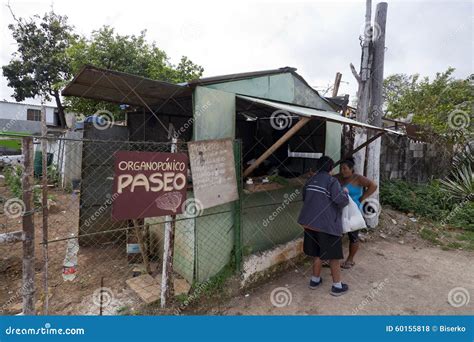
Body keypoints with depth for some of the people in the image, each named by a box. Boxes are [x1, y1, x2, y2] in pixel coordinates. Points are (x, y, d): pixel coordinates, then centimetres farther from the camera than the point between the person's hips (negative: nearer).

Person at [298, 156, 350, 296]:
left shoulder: (311, 180, 11)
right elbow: (340, 200, -20)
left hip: (310, 222, 6)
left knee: (317, 253, 20)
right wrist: (345, 192, 0)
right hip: (328, 224, -6)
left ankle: (315, 280, 31)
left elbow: (305, 198, 20)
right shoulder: (332, 180, -10)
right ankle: (337, 286, 22)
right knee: (333, 255, 10)